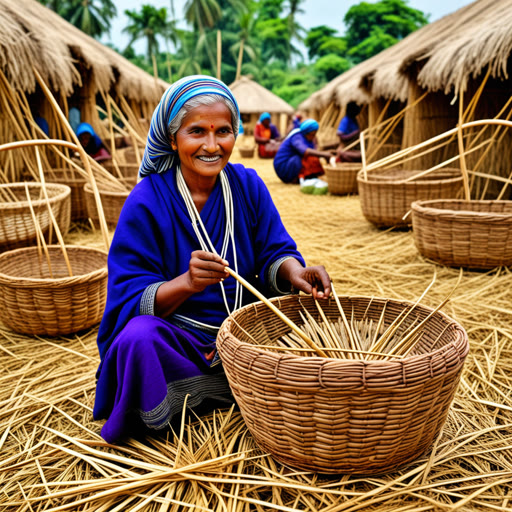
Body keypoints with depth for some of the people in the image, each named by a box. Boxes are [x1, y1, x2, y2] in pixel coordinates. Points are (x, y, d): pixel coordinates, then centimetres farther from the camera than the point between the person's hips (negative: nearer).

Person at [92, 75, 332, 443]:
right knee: (138, 339, -35)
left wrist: (292, 271, -25)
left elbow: (273, 252, 0)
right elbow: (131, 300, -16)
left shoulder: (248, 185, 0)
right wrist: (186, 283, -36)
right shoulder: (146, 203, -12)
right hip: (175, 341, -4)